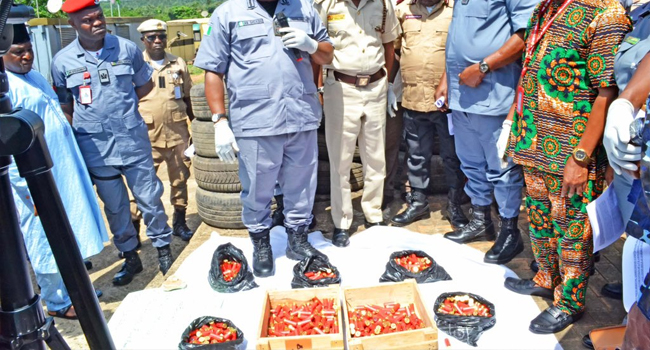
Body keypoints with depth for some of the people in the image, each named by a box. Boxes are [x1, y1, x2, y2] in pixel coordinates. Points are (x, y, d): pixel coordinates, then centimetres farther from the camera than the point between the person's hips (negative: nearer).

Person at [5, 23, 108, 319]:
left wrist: (75, 169, 22)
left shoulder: (34, 76, 12)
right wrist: (30, 191, -21)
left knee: (68, 235, 19)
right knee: (46, 242, 5)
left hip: (63, 172, 9)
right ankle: (58, 303, 20)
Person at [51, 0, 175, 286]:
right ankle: (130, 258, 29)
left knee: (149, 199, 7)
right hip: (96, 149, 1)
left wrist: (122, 104, 4)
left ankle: (163, 248, 26)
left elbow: (146, 84, 12)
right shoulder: (62, 61, -1)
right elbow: (65, 108, 6)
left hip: (133, 141, 0)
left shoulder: (126, 48, -1)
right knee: (114, 207, 12)